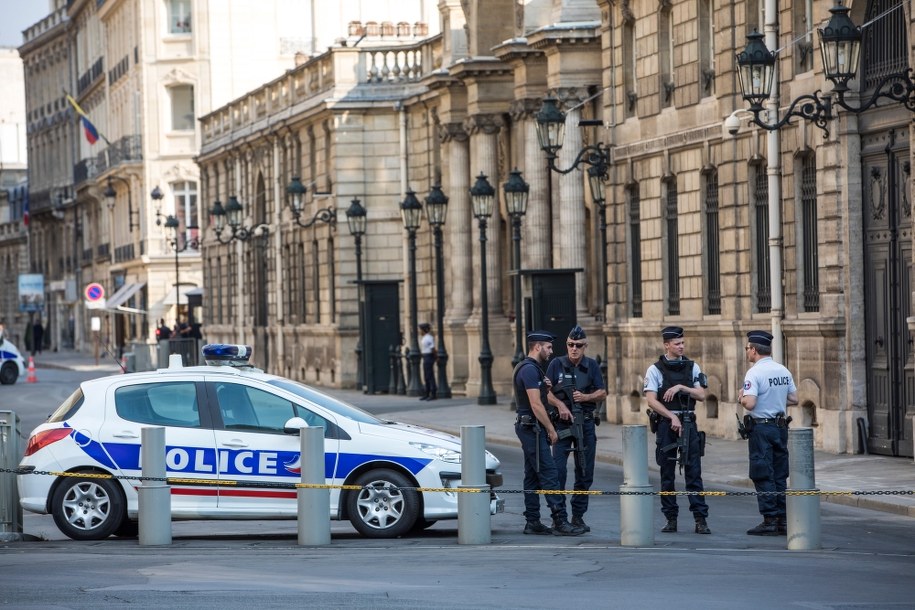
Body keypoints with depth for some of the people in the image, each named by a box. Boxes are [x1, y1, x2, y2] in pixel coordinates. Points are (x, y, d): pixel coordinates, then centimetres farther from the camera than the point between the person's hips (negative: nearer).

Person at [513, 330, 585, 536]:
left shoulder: (529, 368, 17)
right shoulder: (530, 369, -16)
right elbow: (536, 405, -20)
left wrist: (545, 388, 6)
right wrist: (551, 429, -15)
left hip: (528, 427, 11)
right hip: (533, 427, -11)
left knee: (533, 476, 10)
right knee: (548, 473, -12)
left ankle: (532, 522, 11)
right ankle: (560, 522, -16)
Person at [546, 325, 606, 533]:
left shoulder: (592, 366, 6)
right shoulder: (557, 364, 1)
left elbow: (602, 393, 6)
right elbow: (546, 391, 0)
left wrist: (585, 397, -12)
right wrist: (560, 405, -16)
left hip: (585, 423, 2)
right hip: (562, 422, -2)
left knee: (585, 472, 5)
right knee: (558, 469, -10)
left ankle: (578, 516, 14)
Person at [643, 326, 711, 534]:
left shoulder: (692, 367, 10)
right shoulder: (655, 370, 1)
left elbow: (701, 395, 3)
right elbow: (651, 400, -8)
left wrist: (680, 387, -11)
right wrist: (672, 417, -15)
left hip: (688, 423, 2)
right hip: (666, 424, -1)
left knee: (694, 472, -4)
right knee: (667, 474, 2)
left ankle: (700, 519, -6)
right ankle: (671, 519, 8)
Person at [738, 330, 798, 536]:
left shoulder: (754, 373, -14)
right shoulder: (784, 371, 7)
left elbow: (749, 404, -23)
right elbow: (794, 399, 12)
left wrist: (741, 397, -3)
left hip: (761, 428, -7)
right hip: (781, 427, 7)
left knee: (763, 476, -2)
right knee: (780, 476, 11)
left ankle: (770, 521, -4)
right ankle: (783, 520, 11)